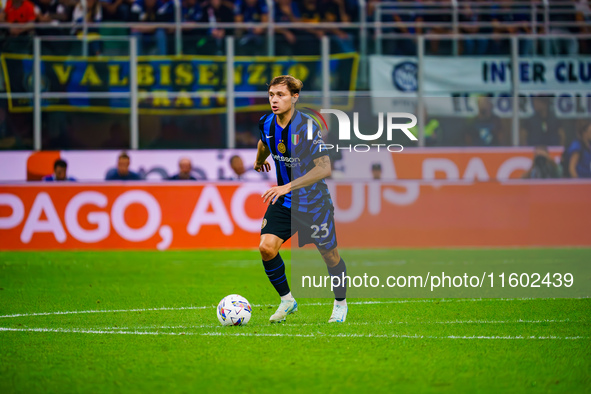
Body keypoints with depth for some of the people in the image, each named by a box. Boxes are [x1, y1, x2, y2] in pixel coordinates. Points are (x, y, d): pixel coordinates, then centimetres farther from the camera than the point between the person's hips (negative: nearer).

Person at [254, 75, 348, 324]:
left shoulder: (307, 127, -23)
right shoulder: (266, 124, -6)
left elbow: (324, 168, -26)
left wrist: (289, 186, -34)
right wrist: (259, 160, 40)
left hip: (314, 200, -4)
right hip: (284, 200, 4)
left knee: (329, 255, 7)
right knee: (267, 247, -14)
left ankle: (340, 303, 33)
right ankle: (287, 300, 5)